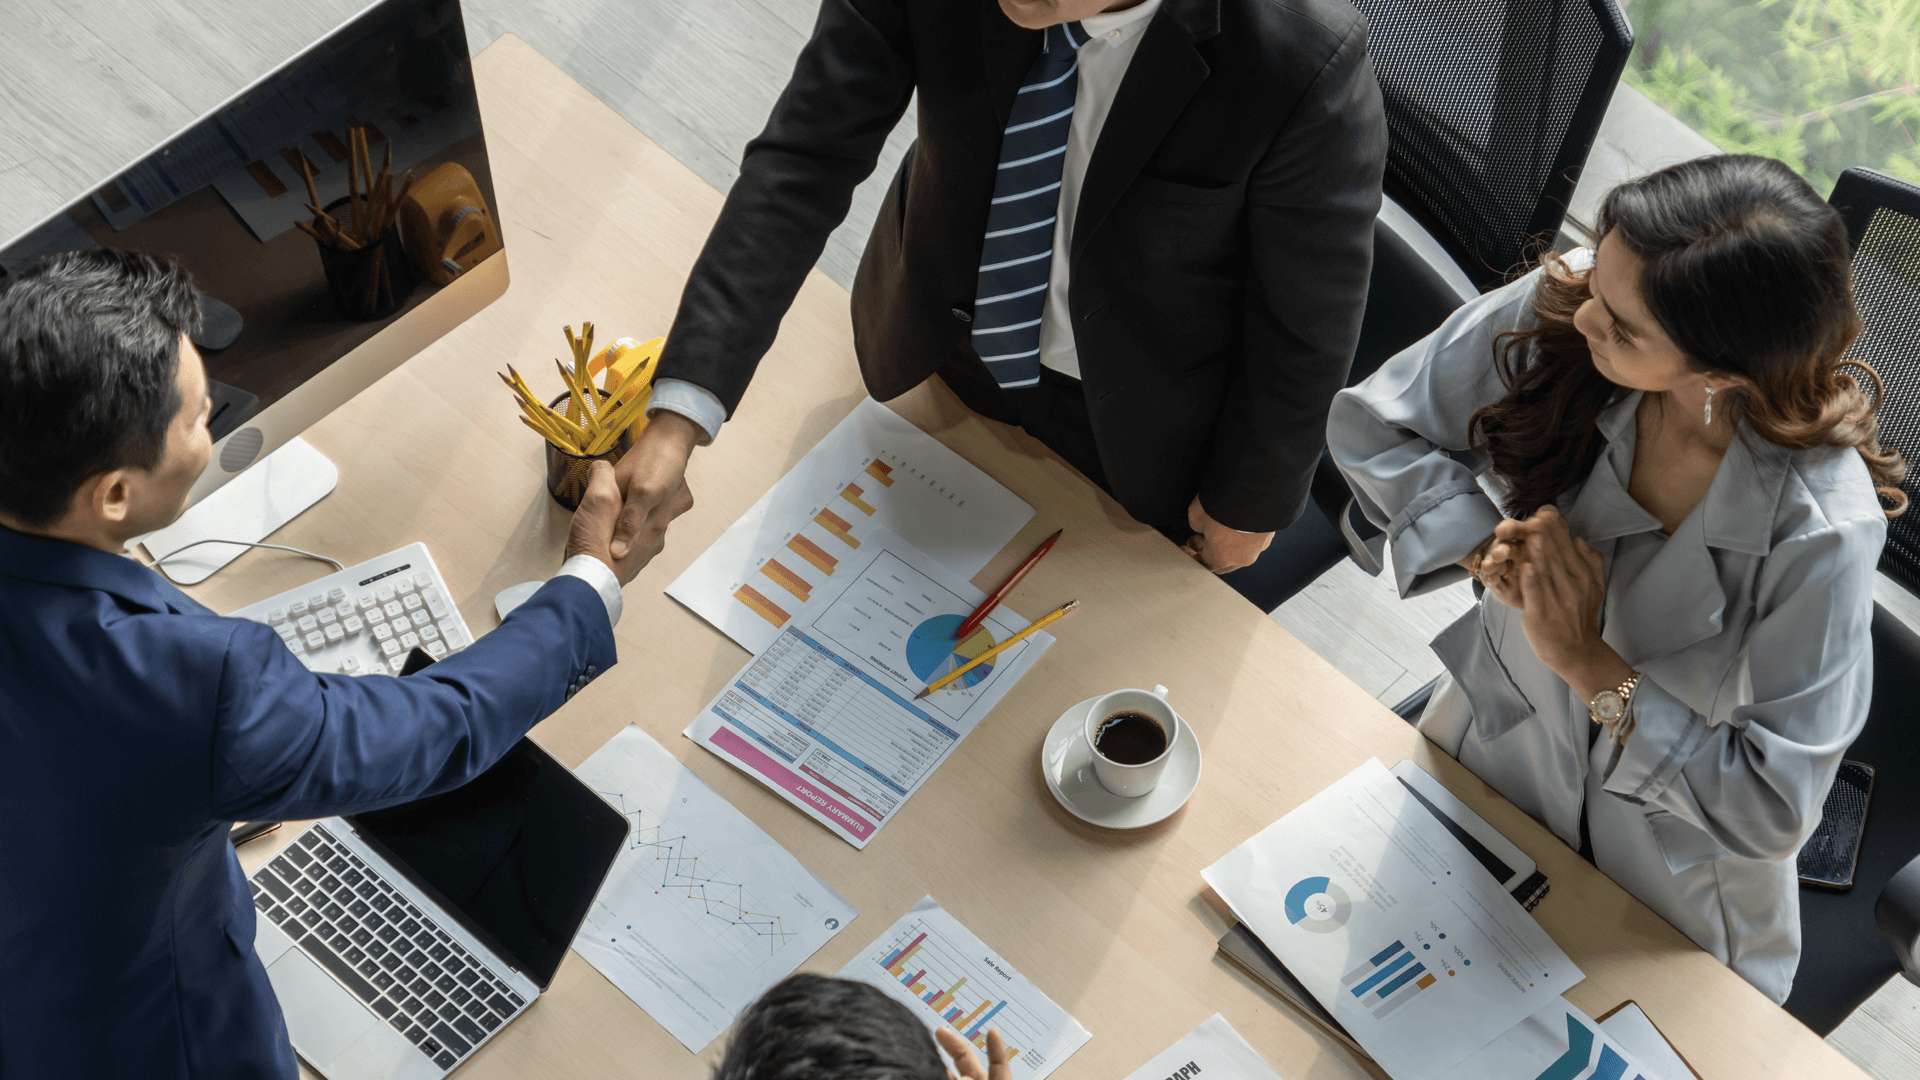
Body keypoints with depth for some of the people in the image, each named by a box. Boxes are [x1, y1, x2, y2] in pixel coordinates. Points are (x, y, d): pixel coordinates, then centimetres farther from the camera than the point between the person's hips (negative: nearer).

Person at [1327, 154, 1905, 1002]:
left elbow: (1776, 807, -28)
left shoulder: (1819, 527, -36)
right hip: (1486, 750, 4)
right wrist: (1490, 548, -27)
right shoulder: (1558, 308, -27)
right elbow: (1368, 424, -12)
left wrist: (1589, 663, -31)